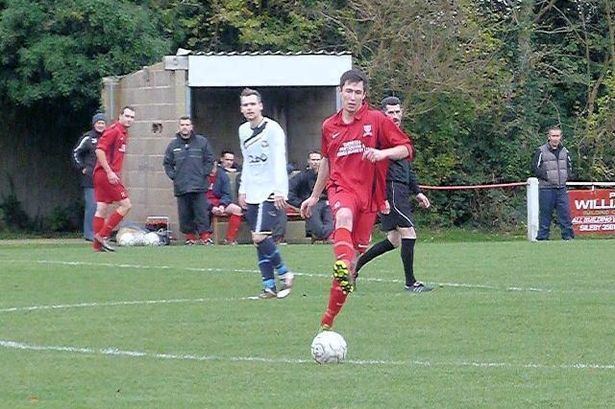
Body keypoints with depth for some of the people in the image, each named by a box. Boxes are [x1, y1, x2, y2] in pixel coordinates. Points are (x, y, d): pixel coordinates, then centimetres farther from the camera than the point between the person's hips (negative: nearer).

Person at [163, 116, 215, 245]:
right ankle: (190, 236, 10)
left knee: (201, 211, -7)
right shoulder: (173, 145, 9)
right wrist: (173, 176, 4)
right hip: (181, 186, 2)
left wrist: (204, 174, -1)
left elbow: (209, 160, 8)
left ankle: (205, 235, -7)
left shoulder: (202, 142, 4)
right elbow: (167, 163, 16)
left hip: (199, 186, -2)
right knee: (185, 214, 2)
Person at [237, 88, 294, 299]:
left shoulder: (272, 129, -9)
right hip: (253, 194, 7)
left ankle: (284, 274, -3)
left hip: (270, 192, -7)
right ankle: (269, 286, 5)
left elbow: (279, 162, -15)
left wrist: (278, 191, -23)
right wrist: (243, 190, 20)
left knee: (260, 237, -18)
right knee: (259, 241, 3)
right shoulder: (243, 131, 13)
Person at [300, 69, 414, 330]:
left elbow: (406, 148, 2)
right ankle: (341, 267, -61)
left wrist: (383, 153, -18)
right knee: (344, 216, -37)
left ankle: (331, 315, 14)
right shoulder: (329, 126, 12)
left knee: (355, 254, 2)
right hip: (341, 187, 1)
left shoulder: (376, 120, 1)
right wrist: (314, 196, 32)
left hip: (368, 194, -1)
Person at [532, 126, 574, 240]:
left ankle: (568, 235, 7)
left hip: (561, 188, 4)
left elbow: (569, 166, 22)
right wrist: (547, 176, -13)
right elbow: (535, 168, -5)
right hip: (546, 188, -4)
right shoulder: (541, 151, -4)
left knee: (565, 213, 0)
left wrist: (566, 176, 4)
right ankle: (542, 237, 7)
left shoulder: (564, 151, 11)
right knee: (545, 214, 1)